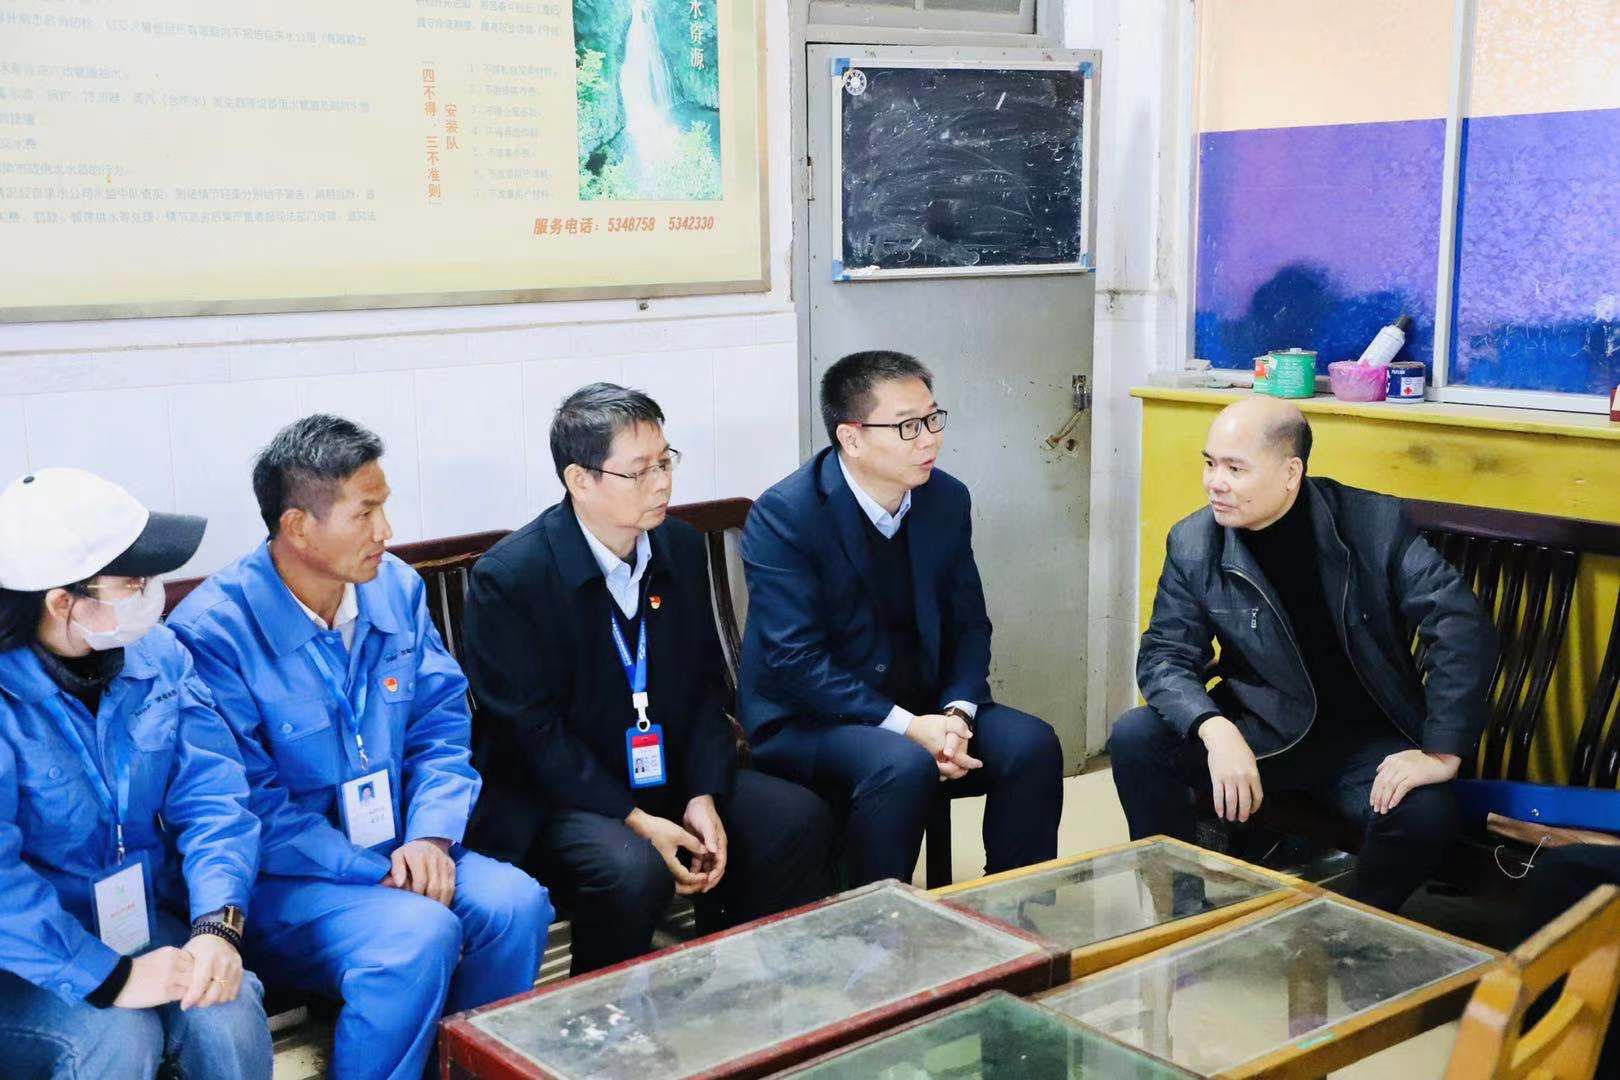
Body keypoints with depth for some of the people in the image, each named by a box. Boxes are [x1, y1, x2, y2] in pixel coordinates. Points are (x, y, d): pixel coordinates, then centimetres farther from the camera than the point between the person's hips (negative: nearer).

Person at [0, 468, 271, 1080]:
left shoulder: (156, 654, -2)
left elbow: (211, 797, -6)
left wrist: (218, 926, -22)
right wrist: (108, 978, -31)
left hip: (150, 922, 4)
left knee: (230, 1018, -22)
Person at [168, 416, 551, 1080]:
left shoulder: (395, 588, 4)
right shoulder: (212, 632, -15)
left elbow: (443, 725, 5)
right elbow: (252, 809, -16)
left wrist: (431, 835, -13)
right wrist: (379, 873, -20)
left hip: (400, 850, 6)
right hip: (279, 880, -6)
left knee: (515, 902, -19)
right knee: (417, 933, -31)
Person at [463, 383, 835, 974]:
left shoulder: (682, 547, 3)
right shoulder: (508, 576, -15)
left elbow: (706, 681, 7)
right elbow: (529, 728, -16)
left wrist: (704, 797, -8)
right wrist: (635, 821, -21)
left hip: (669, 771, 6)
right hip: (551, 792, -6)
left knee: (802, 820, -13)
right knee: (633, 870, -33)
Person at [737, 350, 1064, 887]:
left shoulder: (947, 500, 2)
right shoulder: (783, 515, -17)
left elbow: (969, 624, 7)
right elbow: (796, 660, -21)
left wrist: (956, 712, -12)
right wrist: (906, 726, -25)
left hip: (922, 709, 6)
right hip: (806, 719, -6)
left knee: (1032, 744, -16)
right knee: (903, 764, -34)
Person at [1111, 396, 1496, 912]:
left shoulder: (1375, 523, -12)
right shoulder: (1192, 542, -5)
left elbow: (1462, 627, -16)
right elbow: (1166, 655, -5)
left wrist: (1441, 753, -24)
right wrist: (1215, 730, -26)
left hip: (1363, 737, -1)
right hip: (1257, 729, 2)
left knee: (1426, 812, -31)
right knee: (1135, 739, -22)